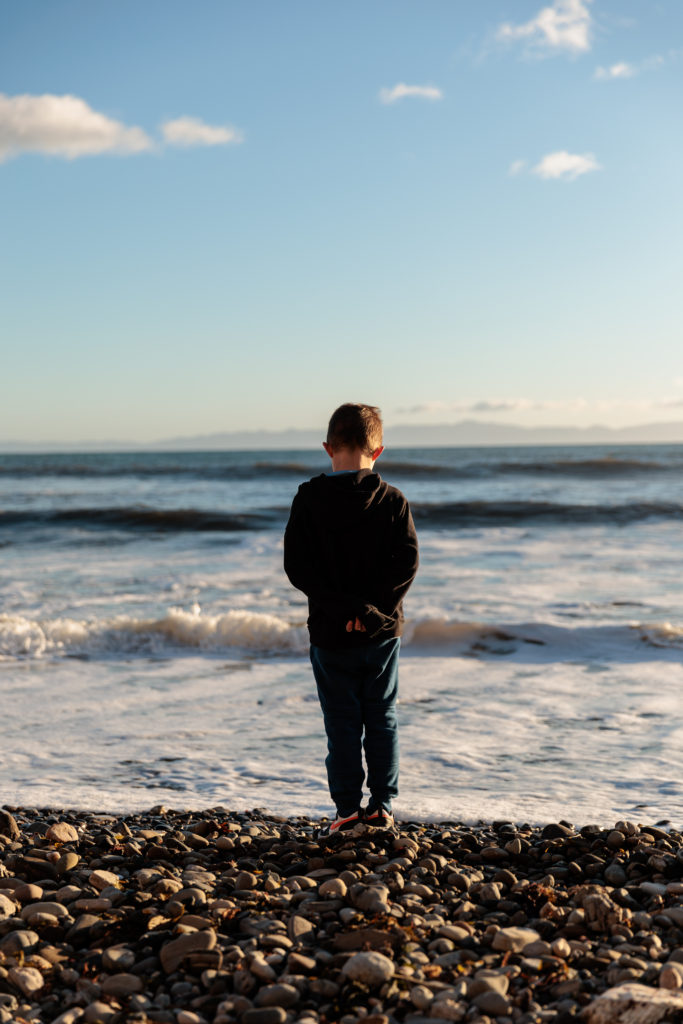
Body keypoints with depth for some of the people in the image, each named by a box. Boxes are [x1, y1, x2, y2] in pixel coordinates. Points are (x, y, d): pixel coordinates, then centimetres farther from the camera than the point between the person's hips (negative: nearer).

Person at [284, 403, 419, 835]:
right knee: (382, 719, 13)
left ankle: (348, 808, 9)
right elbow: (407, 564, -9)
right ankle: (382, 806, 16)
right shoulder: (394, 500, -3)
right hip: (384, 629, 1)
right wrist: (373, 610, -12)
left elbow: (297, 567, -11)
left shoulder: (308, 499, -6)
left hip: (330, 632, -1)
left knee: (342, 723, 8)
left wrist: (346, 608, -13)